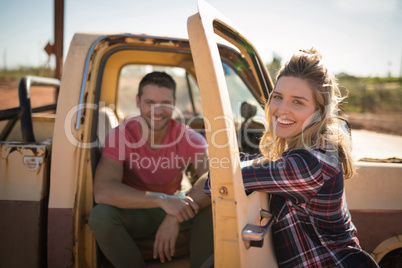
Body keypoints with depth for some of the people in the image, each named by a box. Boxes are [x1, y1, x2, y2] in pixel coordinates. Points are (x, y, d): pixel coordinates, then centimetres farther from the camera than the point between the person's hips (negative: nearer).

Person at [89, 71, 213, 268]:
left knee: (212, 206, -27)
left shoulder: (188, 137, -15)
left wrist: (175, 217, -44)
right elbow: (102, 191, -34)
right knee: (100, 215, -32)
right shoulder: (120, 135, -19)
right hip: (134, 212, -1)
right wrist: (162, 200, -45)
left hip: (173, 207, 1)